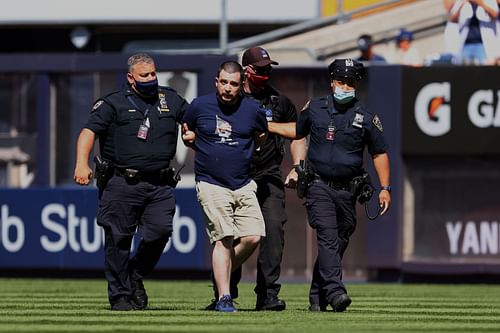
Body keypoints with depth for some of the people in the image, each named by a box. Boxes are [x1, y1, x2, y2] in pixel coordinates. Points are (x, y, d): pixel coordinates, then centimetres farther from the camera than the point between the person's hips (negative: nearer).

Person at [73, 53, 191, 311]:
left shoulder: (171, 101, 16)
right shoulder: (113, 104, 4)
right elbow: (89, 132, -6)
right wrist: (82, 163, -22)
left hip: (160, 185, 3)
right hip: (122, 183, -3)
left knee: (160, 232, -11)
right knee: (118, 239, -2)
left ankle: (136, 276, 15)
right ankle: (120, 295, 9)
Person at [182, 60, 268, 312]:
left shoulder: (253, 110, 2)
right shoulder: (200, 106, -1)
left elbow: (262, 137, 21)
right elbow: (186, 132, 17)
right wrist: (207, 152, 8)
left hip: (244, 185, 3)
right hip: (211, 185, -3)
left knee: (253, 237, -9)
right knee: (224, 239, -13)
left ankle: (222, 275, 15)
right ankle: (223, 297, -9)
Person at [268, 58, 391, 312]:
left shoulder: (366, 118, 3)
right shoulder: (314, 108, 6)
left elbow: (379, 153, 9)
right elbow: (298, 130, 25)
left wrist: (385, 188, 3)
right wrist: (266, 125, 16)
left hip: (347, 191, 2)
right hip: (319, 186, -2)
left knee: (339, 243, 5)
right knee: (328, 237, -18)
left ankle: (318, 297, 16)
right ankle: (335, 291, -29)